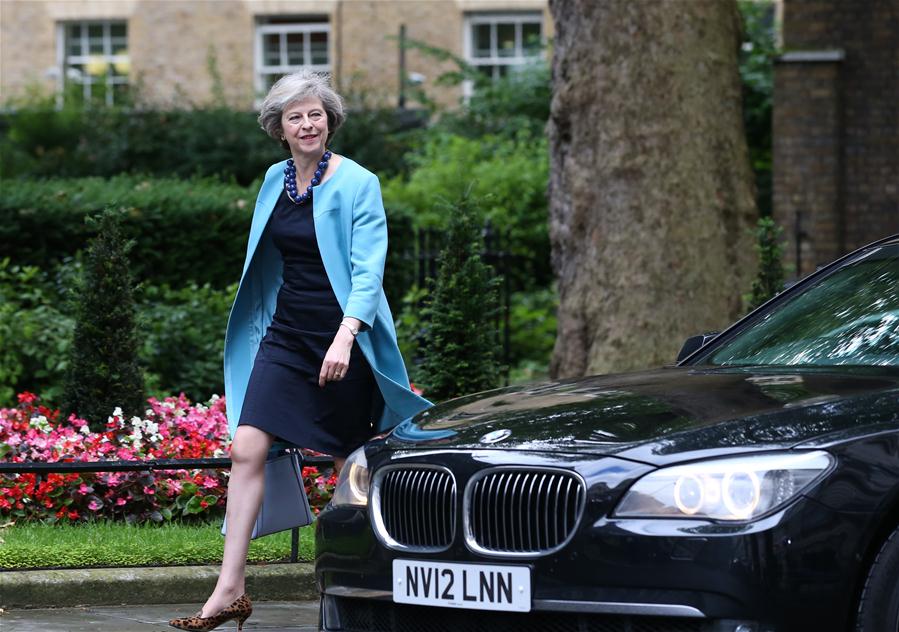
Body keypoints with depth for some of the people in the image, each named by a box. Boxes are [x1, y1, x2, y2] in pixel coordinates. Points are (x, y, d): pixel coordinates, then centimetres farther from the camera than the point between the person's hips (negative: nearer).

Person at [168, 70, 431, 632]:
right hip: (284, 335, 5)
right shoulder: (275, 179, 10)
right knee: (247, 449, -9)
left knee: (351, 463, 3)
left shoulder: (358, 184, -8)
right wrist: (262, 323, 23)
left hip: (341, 339, -5)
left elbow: (368, 270, -15)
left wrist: (344, 337, -27)